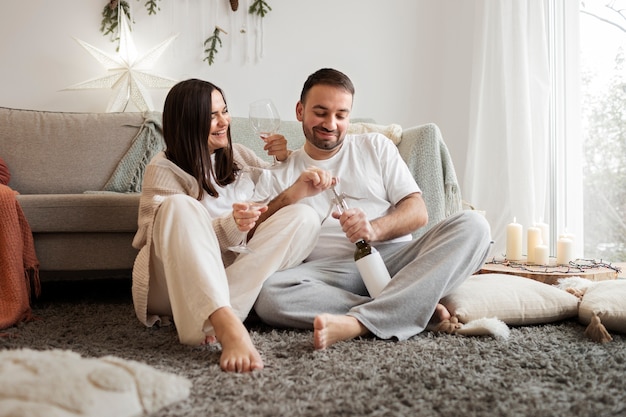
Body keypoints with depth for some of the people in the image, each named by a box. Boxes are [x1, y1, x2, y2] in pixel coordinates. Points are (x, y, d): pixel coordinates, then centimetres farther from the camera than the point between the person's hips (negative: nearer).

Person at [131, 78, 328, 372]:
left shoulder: (238, 155, 14)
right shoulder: (163, 170, -2)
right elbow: (184, 238, -11)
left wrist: (284, 160, 3)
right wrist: (231, 225, -29)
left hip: (238, 275, 4)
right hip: (178, 282, -4)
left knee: (304, 216, -16)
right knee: (180, 206, -31)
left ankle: (219, 315, -32)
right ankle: (226, 324, -50)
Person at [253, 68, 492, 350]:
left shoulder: (376, 146, 18)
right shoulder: (282, 175, 16)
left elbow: (418, 211, 8)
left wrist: (375, 229, -13)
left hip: (395, 257, 2)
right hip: (334, 270, -1)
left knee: (473, 225, -23)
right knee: (268, 292, -32)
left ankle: (358, 322, -38)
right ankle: (417, 309, -31)